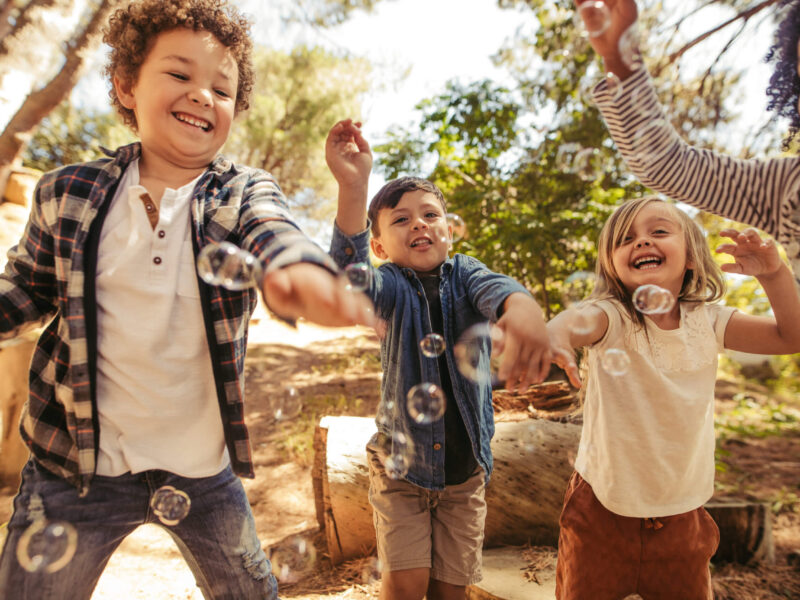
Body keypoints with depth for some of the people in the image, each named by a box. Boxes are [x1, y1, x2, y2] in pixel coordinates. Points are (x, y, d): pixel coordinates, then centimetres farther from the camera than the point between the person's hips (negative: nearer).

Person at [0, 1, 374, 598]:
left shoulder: (247, 194, -7)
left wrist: (303, 271, -54)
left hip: (206, 468, 0)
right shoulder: (67, 192, -3)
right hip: (77, 465, 1)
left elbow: (274, 233, -30)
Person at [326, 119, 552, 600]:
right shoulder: (392, 286, -10)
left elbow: (492, 286, -29)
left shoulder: (463, 273, -5)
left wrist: (521, 306, -54)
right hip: (401, 459, -2)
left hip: (465, 465, 2)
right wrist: (352, 188, -48)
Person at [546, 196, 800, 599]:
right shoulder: (612, 317, -19)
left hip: (683, 510, 3)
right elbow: (579, 320, -43)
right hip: (603, 507, -3)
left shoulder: (705, 321, -5)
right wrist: (554, 335, -67)